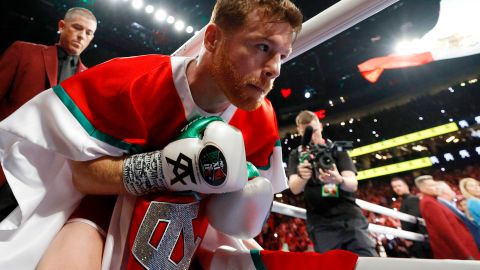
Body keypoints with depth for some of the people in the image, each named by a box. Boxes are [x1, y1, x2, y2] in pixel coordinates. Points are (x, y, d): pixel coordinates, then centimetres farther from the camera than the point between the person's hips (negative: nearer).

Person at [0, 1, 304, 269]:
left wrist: (246, 201, -23)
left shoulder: (262, 120, -13)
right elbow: (82, 173, -19)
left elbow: (244, 188, 1)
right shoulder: (133, 82, -24)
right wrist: (162, 168, -36)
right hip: (105, 204, -3)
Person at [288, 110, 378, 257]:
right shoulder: (296, 155, 4)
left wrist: (339, 180, -32)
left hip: (349, 215, 1)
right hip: (320, 222, 0)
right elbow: (294, 189, -11)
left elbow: (353, 184, -8)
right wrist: (302, 176, -35)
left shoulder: (337, 150, 4)